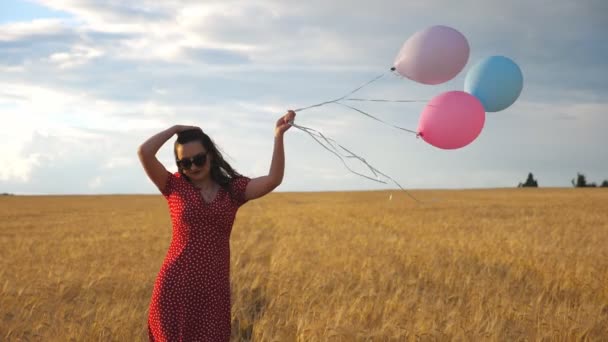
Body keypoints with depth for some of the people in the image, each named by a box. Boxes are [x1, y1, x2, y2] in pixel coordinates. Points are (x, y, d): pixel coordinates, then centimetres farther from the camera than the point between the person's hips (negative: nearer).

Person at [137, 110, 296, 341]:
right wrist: (176, 129, 1)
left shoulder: (233, 190, 6)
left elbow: (273, 180, -9)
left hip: (213, 289, 2)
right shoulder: (175, 187, 3)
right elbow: (144, 153, -10)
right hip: (175, 286, -1)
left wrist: (278, 136, -17)